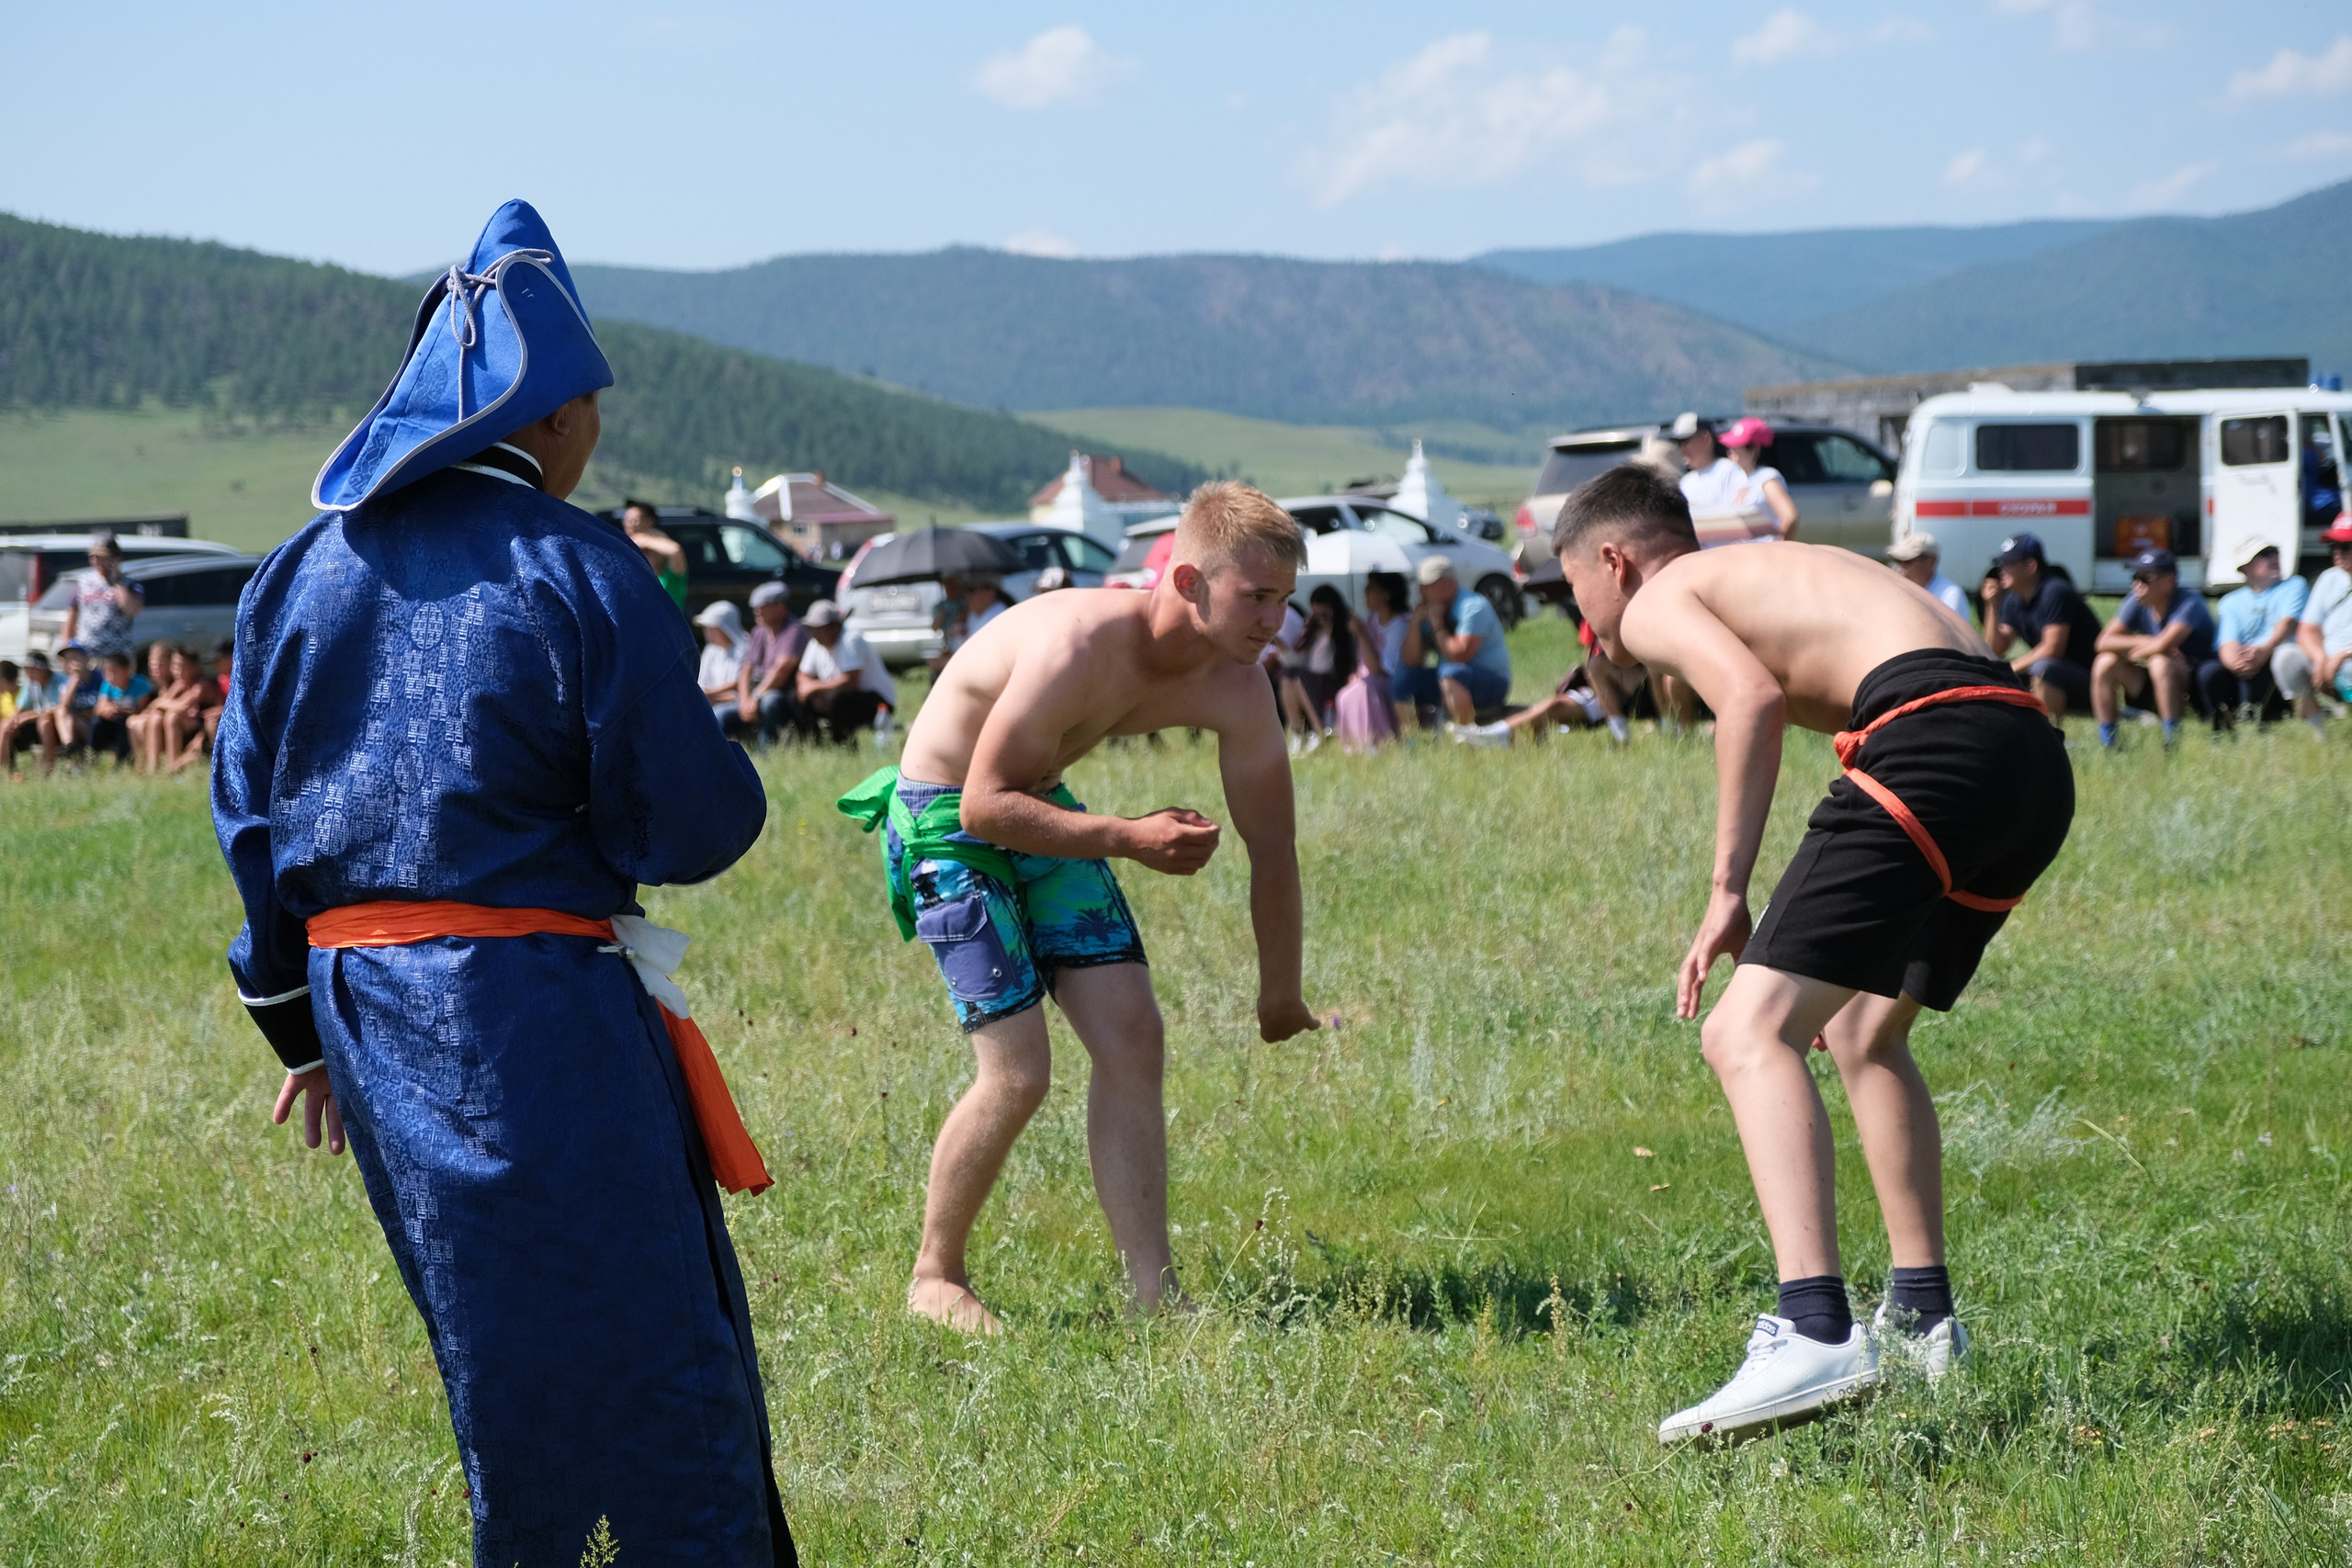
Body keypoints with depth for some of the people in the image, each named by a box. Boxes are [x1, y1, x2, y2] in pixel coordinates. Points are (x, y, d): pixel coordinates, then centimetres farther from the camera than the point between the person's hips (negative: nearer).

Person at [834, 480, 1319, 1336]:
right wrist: (1129, 838, -32)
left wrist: (1280, 993, 10)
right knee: (1018, 1074, -11)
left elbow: (1271, 845, 1)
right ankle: (936, 1276, 11)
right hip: (946, 821, -7)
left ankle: (1154, 1297, 0)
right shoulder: (1080, 647, -34)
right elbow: (986, 805, -29)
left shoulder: (1236, 690, -13)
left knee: (1131, 1037, -5)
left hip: (1043, 809, 7)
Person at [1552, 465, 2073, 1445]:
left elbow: (1750, 695, -11)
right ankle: (1921, 1317, 33)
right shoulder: (1774, 575, 36)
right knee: (1867, 1032, 29)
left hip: (1937, 739, -9)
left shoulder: (1659, 602, 11)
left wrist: (1728, 891, -9)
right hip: (2036, 761, 9)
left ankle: (1815, 1337, -32)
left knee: (1749, 1033, -14)